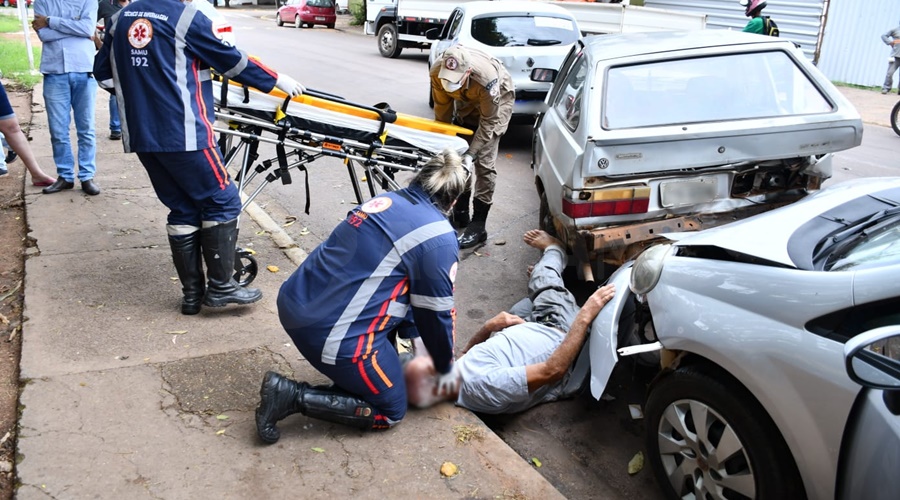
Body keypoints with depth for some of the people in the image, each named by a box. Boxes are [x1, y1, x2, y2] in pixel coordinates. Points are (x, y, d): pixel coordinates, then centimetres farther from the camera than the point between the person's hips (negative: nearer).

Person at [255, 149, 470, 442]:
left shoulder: (388, 200, 11)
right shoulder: (439, 240, -12)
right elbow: (436, 313, -3)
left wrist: (413, 334, 28)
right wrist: (446, 368, 14)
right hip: (333, 336, -8)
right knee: (390, 412, 12)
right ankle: (293, 396, -1)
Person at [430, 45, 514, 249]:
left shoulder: (487, 78, -43)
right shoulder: (437, 70, -30)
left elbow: (488, 122, -29)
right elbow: (442, 109, -13)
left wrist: (471, 153, -31)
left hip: (498, 100, -5)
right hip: (466, 101, 5)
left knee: (484, 161, -13)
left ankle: (478, 225, -9)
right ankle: (460, 213, 19)